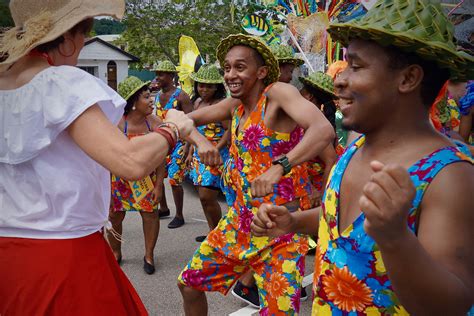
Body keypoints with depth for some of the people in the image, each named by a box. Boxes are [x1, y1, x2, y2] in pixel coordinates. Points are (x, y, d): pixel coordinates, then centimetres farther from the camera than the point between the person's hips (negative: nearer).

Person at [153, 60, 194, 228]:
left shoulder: (181, 96, -11)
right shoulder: (157, 95, 12)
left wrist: (187, 145, -22)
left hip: (177, 143, -7)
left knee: (174, 179, -8)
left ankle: (179, 216, 7)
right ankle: (163, 208, 28)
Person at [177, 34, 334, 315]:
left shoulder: (278, 93, -15)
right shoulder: (234, 105, 6)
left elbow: (324, 129, -31)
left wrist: (279, 167, -43)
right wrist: (201, 141, -12)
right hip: (240, 218, 7)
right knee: (189, 282, 16)